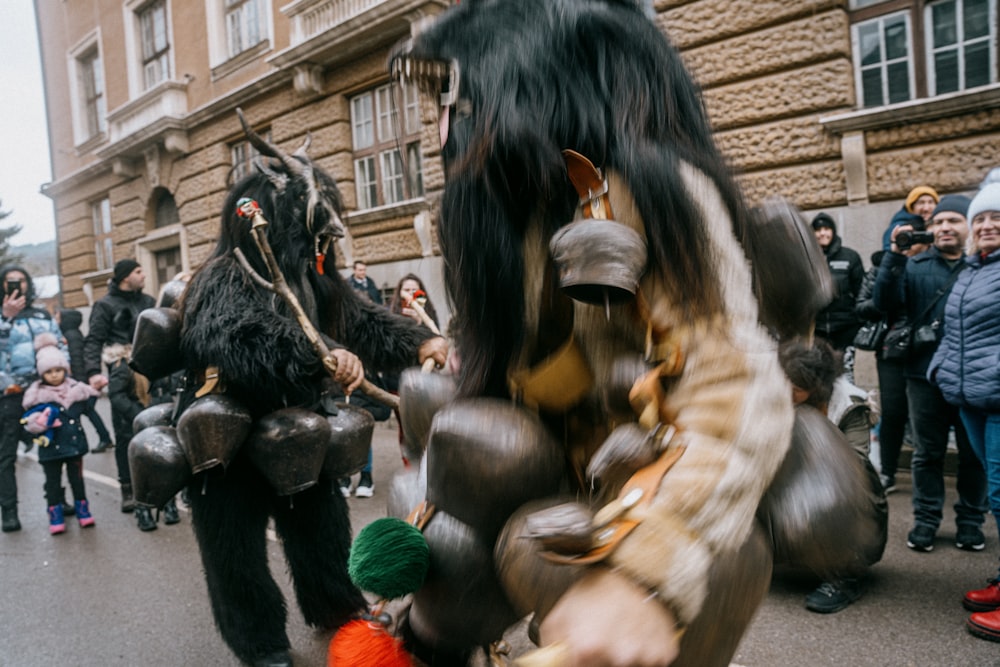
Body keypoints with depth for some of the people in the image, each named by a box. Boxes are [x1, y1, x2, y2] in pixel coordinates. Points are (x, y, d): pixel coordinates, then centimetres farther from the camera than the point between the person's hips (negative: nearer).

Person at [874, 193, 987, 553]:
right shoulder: (915, 265, 7)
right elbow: (885, 302, -9)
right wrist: (895, 256, -16)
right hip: (926, 374, 1)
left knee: (973, 453, 10)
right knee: (927, 453, 10)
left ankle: (970, 521, 24)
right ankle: (926, 520, 20)